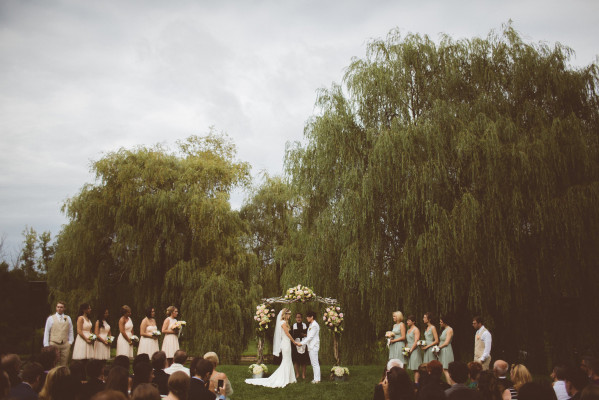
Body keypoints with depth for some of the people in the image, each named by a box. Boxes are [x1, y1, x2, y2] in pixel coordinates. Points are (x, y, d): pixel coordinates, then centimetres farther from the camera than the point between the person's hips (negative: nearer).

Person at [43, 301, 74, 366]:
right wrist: (46, 345, -1)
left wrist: (70, 343, 4)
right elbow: (46, 332, 4)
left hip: (65, 344, 2)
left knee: (64, 364, 0)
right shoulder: (50, 318, 5)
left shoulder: (68, 318, 11)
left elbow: (71, 331, 12)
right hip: (54, 344, -2)